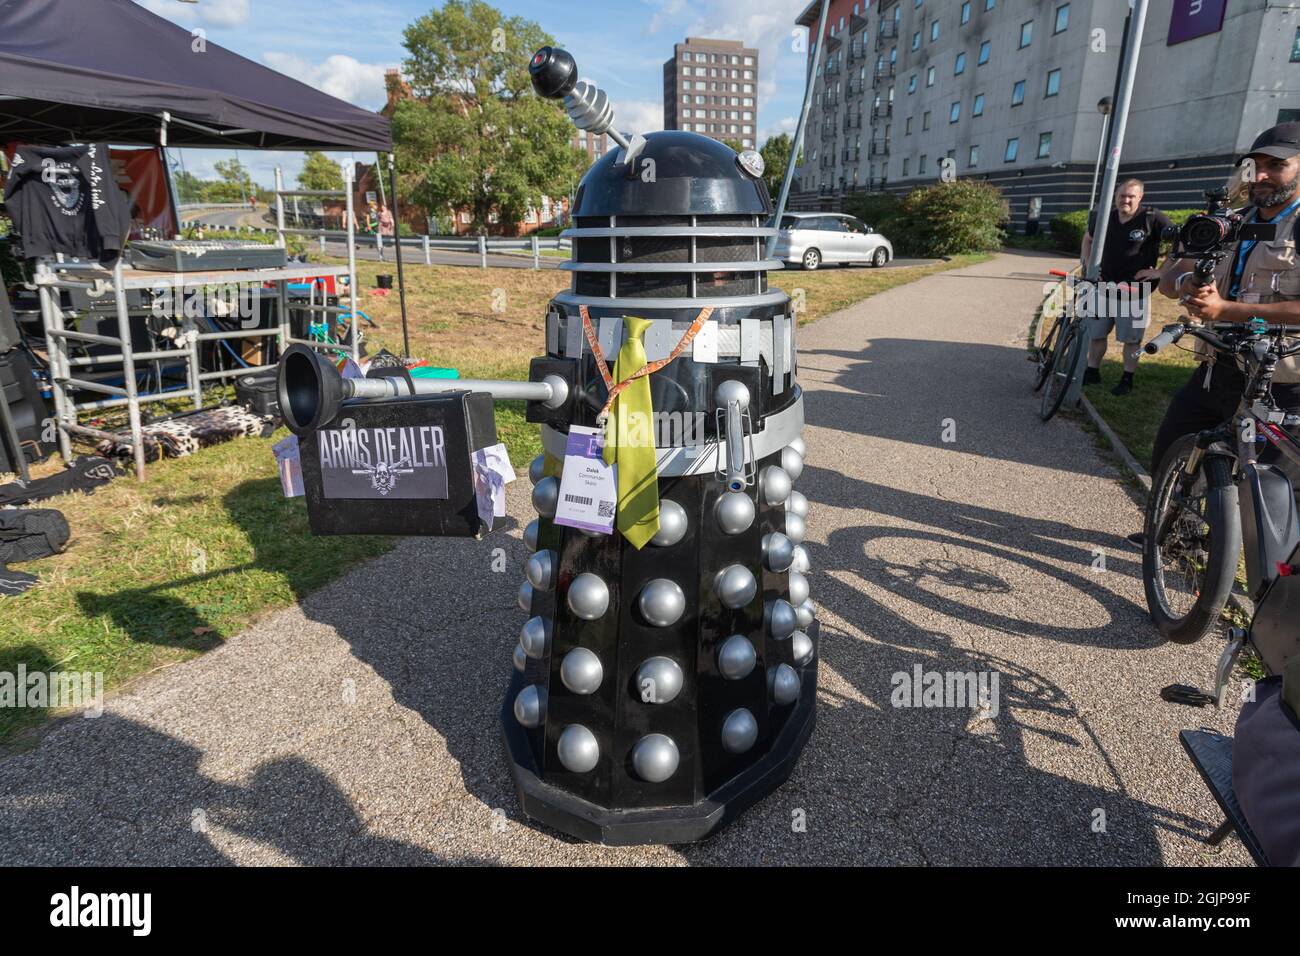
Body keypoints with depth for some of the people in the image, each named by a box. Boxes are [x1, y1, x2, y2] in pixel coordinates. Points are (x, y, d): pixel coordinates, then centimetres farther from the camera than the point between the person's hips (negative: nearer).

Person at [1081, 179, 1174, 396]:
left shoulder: (1152, 218, -12)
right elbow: (1088, 240, 21)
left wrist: (1161, 272, -13)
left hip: (1134, 293, -4)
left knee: (1131, 339, 5)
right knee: (1095, 333, 12)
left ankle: (1127, 379, 17)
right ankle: (1092, 372, 26)